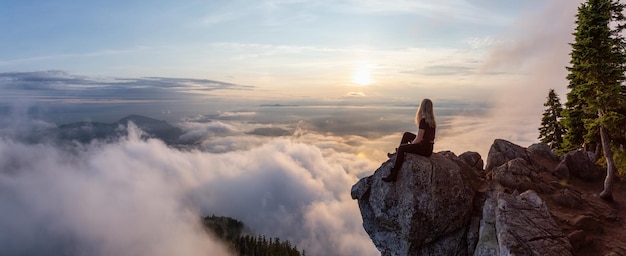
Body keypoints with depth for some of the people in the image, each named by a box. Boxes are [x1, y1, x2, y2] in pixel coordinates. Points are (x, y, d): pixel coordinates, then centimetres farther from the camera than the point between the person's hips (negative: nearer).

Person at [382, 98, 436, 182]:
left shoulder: (423, 121, -20)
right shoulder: (431, 120, 8)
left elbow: (418, 139, -19)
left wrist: (411, 144, -2)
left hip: (425, 148, -10)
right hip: (428, 146, 10)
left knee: (401, 148, -18)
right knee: (406, 135, 18)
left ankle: (393, 175, -21)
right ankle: (397, 154, 29)